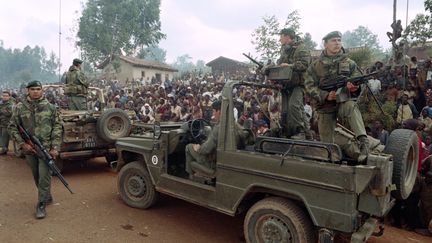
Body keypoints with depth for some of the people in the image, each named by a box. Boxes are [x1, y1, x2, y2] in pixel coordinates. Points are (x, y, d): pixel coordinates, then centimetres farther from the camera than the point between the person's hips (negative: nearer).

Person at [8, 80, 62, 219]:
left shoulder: (50, 107, -1)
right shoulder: (20, 107, 1)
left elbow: (57, 127, -1)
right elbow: (12, 127, 4)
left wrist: (55, 147, -8)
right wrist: (22, 144, -7)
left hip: (46, 148, -2)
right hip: (29, 149, 3)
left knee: (44, 177, -5)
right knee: (36, 176, 16)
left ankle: (41, 205, 6)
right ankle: (47, 197, 36)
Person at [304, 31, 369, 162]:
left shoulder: (349, 63, 6)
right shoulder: (316, 66, 4)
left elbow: (357, 84, 4)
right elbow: (310, 86, -2)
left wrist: (354, 87, -21)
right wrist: (325, 95, -19)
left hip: (344, 101, 0)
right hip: (325, 105, 1)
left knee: (351, 107, -36)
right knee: (326, 143, 2)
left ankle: (363, 142, -44)